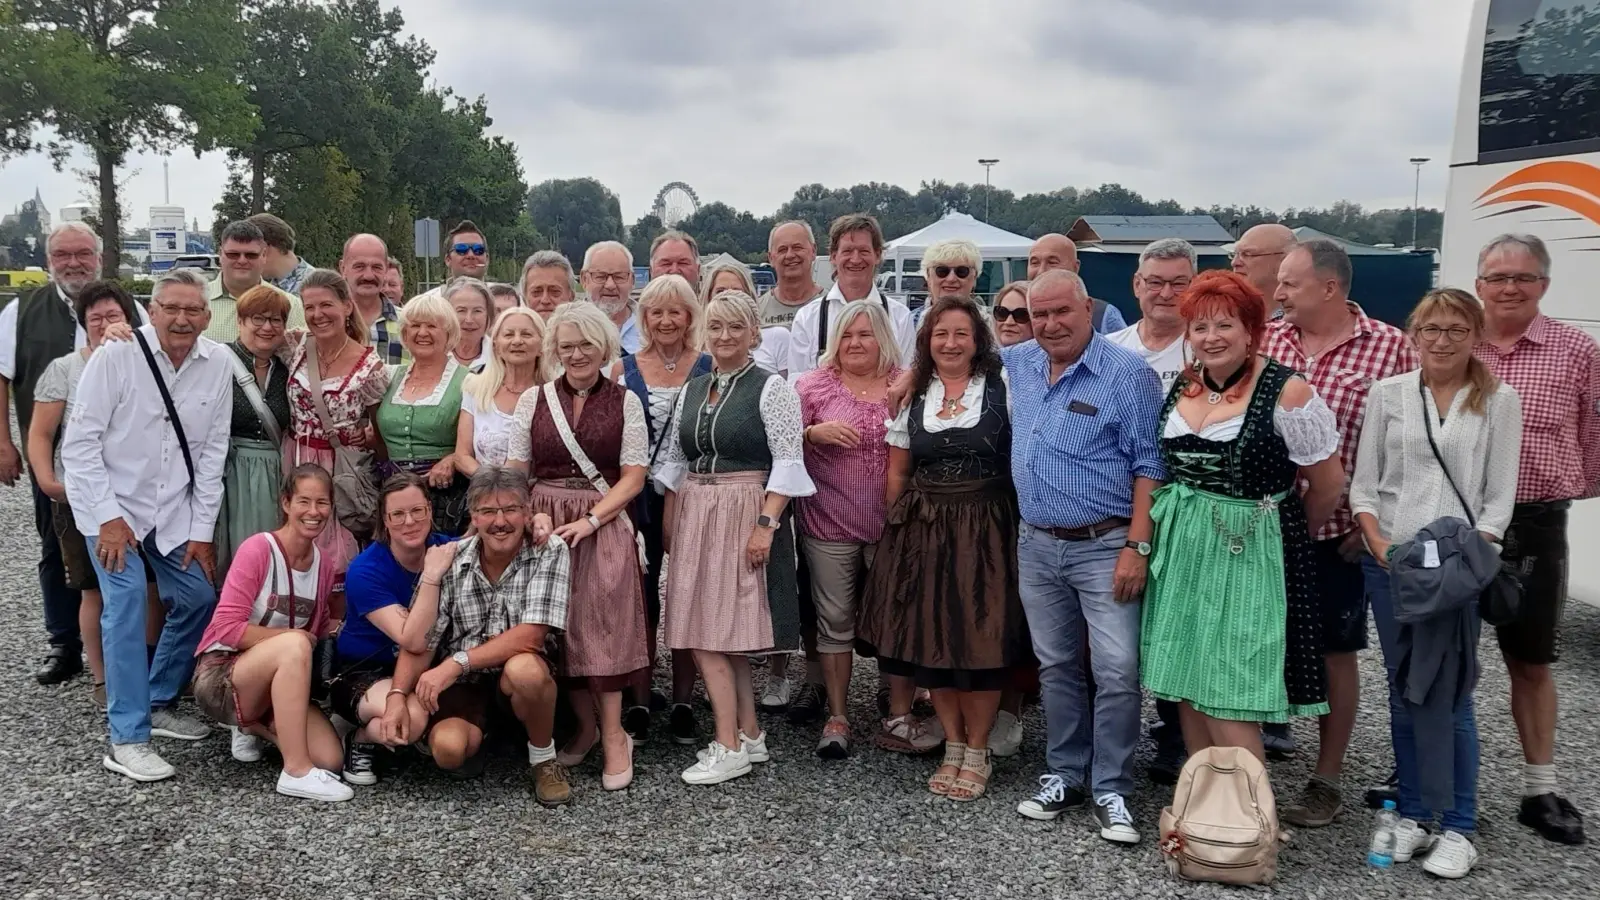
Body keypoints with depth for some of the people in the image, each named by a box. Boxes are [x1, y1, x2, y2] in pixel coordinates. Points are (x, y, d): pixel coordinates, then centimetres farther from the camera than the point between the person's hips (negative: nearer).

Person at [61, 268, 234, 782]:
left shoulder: (217, 365, -6)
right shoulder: (116, 357, -16)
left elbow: (213, 451, -1)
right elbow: (80, 442, -13)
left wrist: (202, 529, -1)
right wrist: (108, 517, -17)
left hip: (175, 511, 4)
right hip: (113, 506, -4)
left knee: (199, 599, 4)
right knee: (127, 601, -16)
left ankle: (159, 703, 26)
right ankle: (127, 740, -11)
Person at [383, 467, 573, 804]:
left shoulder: (550, 553, -14)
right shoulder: (448, 561, -8)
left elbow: (530, 636, -22)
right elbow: (418, 643, -7)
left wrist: (458, 661, -28)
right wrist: (398, 695, -24)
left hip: (517, 676, -2)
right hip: (460, 683, 2)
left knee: (524, 668, -36)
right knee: (448, 749, -26)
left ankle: (544, 758, -7)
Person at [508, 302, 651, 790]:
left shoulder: (625, 402, 3)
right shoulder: (533, 400, 7)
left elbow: (633, 477, -2)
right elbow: (515, 472, 6)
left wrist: (589, 520, -13)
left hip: (605, 523, -2)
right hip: (545, 523, 2)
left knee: (601, 624, -7)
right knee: (557, 626, 3)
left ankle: (613, 735, 0)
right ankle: (585, 726, 17)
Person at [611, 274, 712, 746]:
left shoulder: (710, 369, 3)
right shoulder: (623, 369, 6)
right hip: (638, 500, 1)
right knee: (639, 599, 5)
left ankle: (683, 703, 17)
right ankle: (638, 702, 16)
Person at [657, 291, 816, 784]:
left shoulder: (771, 387, -5)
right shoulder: (692, 390, 13)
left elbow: (788, 463, -10)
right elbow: (675, 461, 16)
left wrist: (766, 524, -18)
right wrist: (669, 523, 12)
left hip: (746, 513, -6)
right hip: (695, 514, 6)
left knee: (713, 633, -7)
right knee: (705, 630, 6)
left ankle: (729, 747, 2)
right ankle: (749, 736, 16)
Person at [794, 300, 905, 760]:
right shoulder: (814, 385, 3)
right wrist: (814, 432, -16)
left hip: (892, 525, 1)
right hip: (830, 525, -1)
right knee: (835, 619, 6)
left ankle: (900, 719, 17)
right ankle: (837, 717, 18)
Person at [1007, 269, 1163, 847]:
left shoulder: (1126, 373, -10)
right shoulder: (1018, 365, 7)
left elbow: (1149, 466, -11)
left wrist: (1137, 546, -16)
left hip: (1104, 547, -5)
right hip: (1036, 547, 5)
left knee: (1117, 672, -6)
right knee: (1056, 667, 14)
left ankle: (1110, 791, 8)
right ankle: (1065, 776, 27)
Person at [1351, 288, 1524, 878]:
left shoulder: (1499, 402, 2)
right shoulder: (1387, 394, 5)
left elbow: (1499, 496, 0)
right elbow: (1363, 483, 6)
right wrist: (1379, 545, -7)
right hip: (1390, 564, 2)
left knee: (1450, 698, -3)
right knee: (1404, 694, 9)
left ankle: (1458, 828, 10)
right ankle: (1413, 813, 21)